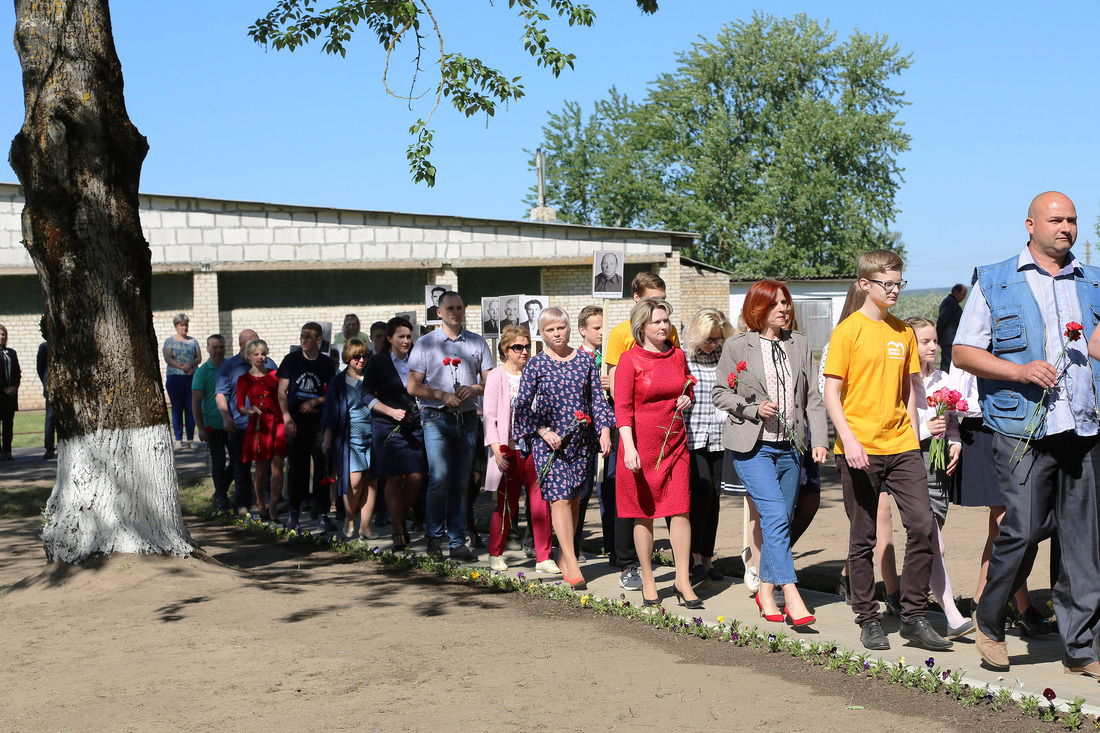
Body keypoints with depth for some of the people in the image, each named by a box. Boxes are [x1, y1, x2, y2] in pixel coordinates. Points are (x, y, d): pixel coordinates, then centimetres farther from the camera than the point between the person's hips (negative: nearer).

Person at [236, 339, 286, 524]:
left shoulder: (274, 375, 9)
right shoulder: (244, 379, 4)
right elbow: (239, 406, 1)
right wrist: (249, 410, -20)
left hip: (277, 422, 1)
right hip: (258, 424, -1)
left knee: (277, 466, -9)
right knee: (261, 467, 5)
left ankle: (273, 508, -11)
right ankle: (260, 501, 26)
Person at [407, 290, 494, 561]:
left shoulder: (478, 343, 13)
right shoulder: (426, 343, 5)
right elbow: (413, 386, 1)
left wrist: (474, 389, -8)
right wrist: (442, 395, -12)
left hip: (467, 418, 3)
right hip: (437, 418, -2)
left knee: (460, 481, 4)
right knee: (439, 476, -15)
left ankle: (458, 543, 8)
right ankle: (434, 536, 0)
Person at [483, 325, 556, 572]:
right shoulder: (496, 376, 1)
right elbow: (490, 415, -3)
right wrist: (496, 448, -12)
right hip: (509, 449, -3)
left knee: (541, 503, -3)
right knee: (507, 505, 3)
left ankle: (544, 558, 4)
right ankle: (495, 555, 20)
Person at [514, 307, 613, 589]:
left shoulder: (586, 360, 7)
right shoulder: (536, 364, 1)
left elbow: (598, 399, 8)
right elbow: (522, 406, 1)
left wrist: (604, 431, -4)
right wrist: (544, 431, -10)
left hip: (581, 441, 3)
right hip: (548, 441, -3)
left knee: (573, 499, 8)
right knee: (559, 498, -12)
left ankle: (563, 556, 23)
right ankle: (573, 567, -15)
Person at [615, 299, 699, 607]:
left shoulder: (678, 356, 10)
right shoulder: (630, 359, -5)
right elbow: (622, 407, -10)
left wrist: (687, 400, 2)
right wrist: (629, 448, -20)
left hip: (674, 442, 4)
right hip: (641, 443, -4)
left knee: (681, 509, -4)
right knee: (644, 514, 4)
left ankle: (682, 582, 4)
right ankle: (648, 581, 16)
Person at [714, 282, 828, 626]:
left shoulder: (800, 343, 10)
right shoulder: (737, 345, -1)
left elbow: (812, 397, 10)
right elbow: (719, 393, 3)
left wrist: (818, 439, 0)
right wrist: (754, 409, -12)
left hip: (790, 447, 5)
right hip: (753, 447, -5)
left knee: (781, 519, 8)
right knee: (775, 516, -16)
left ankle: (766, 590, 23)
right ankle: (792, 596, -17)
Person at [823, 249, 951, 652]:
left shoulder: (903, 332, 13)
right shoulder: (848, 331, -3)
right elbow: (831, 395, -7)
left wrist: (914, 438, 13)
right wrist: (848, 439, -17)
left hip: (901, 447, 5)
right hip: (860, 449, -5)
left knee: (923, 526, -5)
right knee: (863, 538, 3)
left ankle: (914, 618, 6)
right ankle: (868, 620, 15)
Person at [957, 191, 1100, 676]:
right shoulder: (995, 282, 7)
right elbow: (962, 352, 3)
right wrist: (1020, 371, -11)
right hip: (1023, 431, -4)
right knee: (1023, 531, -8)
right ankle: (989, 621, 16)